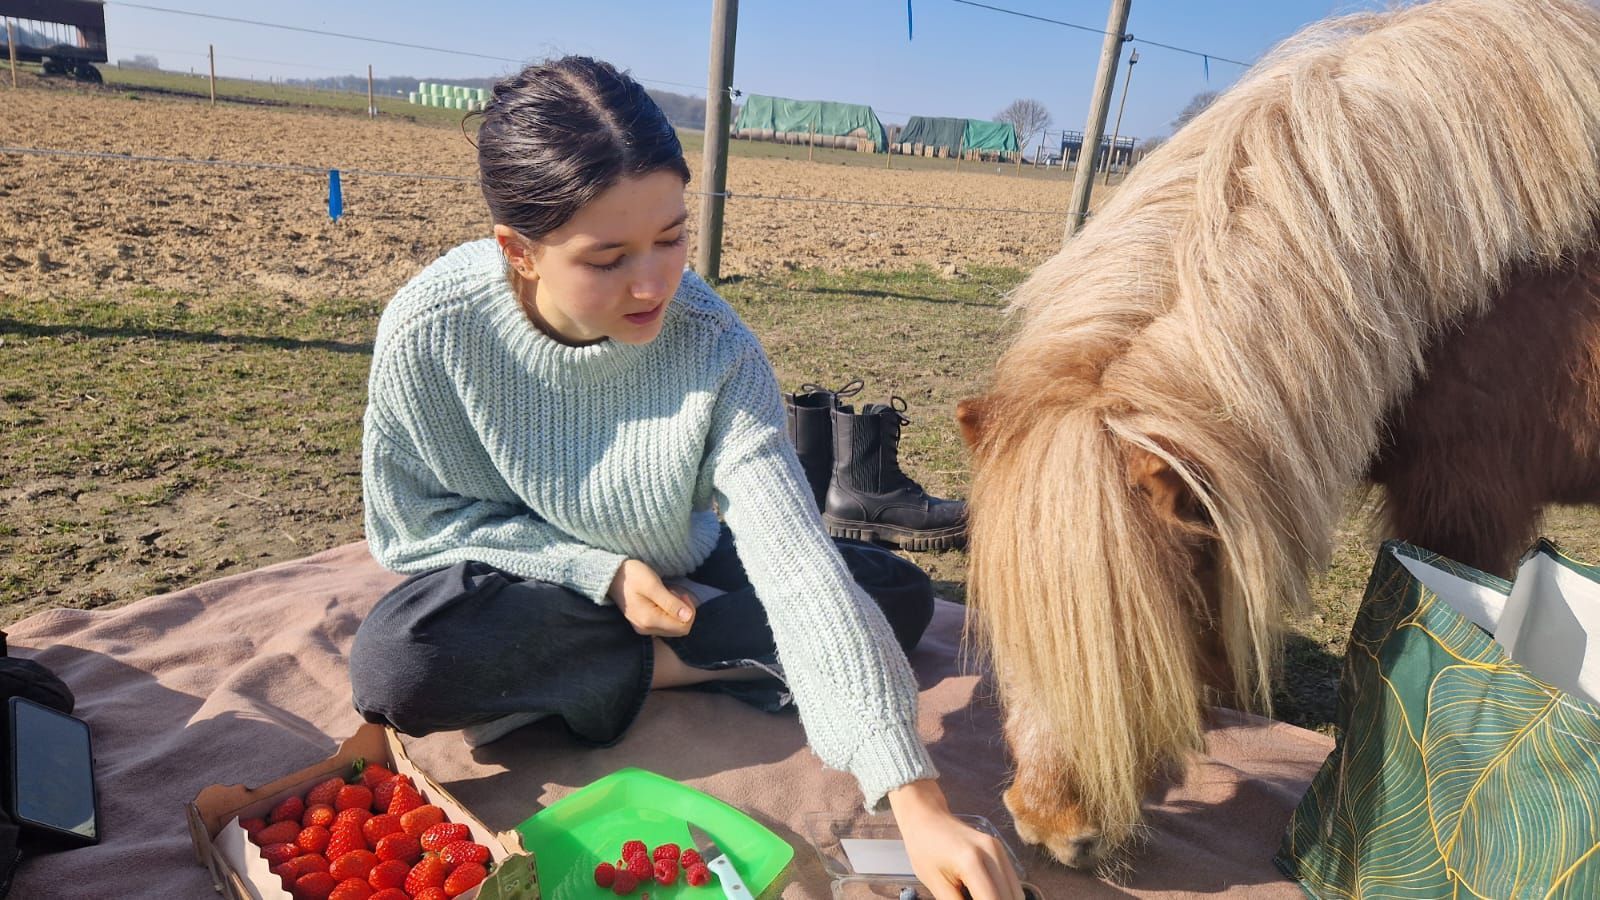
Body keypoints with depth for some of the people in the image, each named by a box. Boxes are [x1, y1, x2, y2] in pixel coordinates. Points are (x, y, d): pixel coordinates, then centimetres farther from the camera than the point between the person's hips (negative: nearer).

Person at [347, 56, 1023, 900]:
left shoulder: (714, 347, -27)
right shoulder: (430, 328, -26)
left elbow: (795, 559, -32)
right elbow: (412, 521, -12)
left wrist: (917, 800, -38)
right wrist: (598, 570, -24)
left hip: (678, 577, 2)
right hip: (531, 583, -1)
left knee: (902, 593, -13)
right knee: (395, 665, -33)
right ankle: (696, 666, -11)